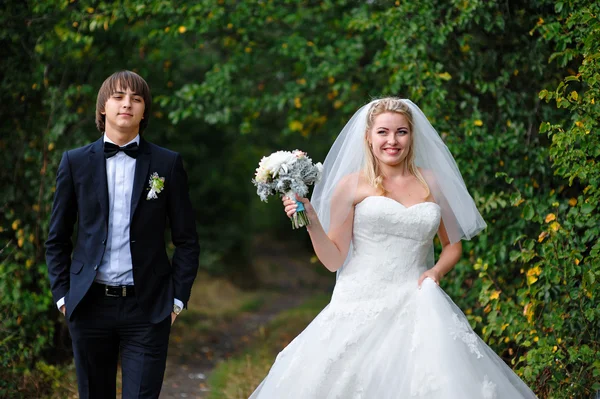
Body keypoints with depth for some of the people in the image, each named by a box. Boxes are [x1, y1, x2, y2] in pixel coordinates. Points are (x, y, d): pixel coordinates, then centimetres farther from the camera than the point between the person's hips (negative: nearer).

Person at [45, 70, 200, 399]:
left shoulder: (167, 164, 3)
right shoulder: (75, 162, 5)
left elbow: (186, 240, 6)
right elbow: (57, 238, 10)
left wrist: (178, 297, -1)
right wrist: (61, 294, 3)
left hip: (147, 308, -1)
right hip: (90, 305, 2)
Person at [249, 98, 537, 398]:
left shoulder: (431, 182, 11)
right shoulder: (351, 185, 4)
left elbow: (453, 244, 21)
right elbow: (334, 259, 2)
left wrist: (436, 271, 2)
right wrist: (312, 223, -13)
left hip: (416, 308, 2)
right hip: (361, 307, -2)